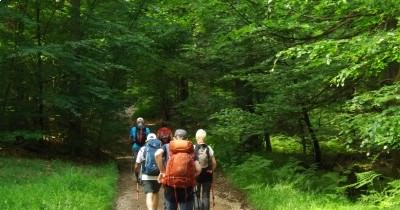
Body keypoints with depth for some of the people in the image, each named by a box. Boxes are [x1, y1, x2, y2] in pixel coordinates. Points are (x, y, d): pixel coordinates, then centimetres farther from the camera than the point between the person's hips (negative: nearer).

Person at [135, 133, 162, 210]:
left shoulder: (143, 149, 5)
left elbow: (137, 165, 7)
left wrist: (137, 171, 26)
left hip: (147, 176, -2)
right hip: (159, 176, 2)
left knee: (149, 195, -9)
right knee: (155, 193, 23)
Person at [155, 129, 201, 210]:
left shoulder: (167, 147, 9)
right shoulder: (191, 150, 9)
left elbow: (157, 154, -14)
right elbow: (198, 169, -3)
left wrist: (162, 171, -3)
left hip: (170, 185, 1)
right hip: (187, 187, 0)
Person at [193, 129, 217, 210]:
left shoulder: (193, 148, -10)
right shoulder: (208, 148, -6)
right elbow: (214, 163, -7)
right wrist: (211, 170, 8)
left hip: (196, 174, -1)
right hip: (207, 174, 1)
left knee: (196, 196, 11)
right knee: (206, 196, 10)